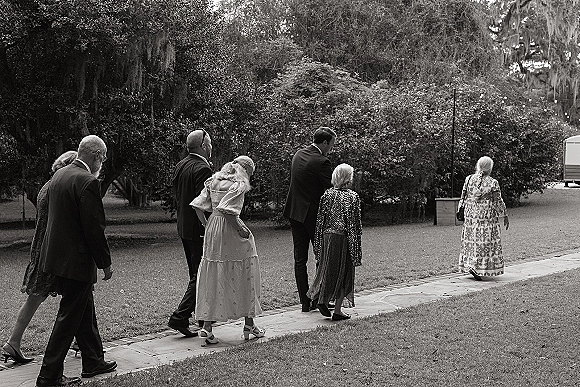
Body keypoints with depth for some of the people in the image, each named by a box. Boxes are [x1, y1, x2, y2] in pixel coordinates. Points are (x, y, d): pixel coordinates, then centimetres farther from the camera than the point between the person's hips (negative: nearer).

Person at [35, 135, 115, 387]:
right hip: (76, 261, -9)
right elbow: (94, 228, -19)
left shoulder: (59, 175, 8)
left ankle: (93, 361, 33)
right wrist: (105, 263, -9)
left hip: (57, 256, 9)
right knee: (69, 317, 1)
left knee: (85, 311, 20)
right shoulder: (88, 182, -20)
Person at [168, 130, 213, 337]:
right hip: (199, 229, -10)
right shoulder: (202, 169, -19)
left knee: (196, 273, 21)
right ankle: (180, 317, -4)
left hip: (184, 226, 10)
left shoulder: (180, 166, 8)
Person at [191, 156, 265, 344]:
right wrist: (239, 227, -15)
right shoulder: (239, 184, -10)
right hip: (230, 232, -6)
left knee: (212, 280, 9)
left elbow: (198, 205, 7)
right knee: (245, 277, 8)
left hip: (212, 230, 6)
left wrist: (206, 224, 13)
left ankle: (206, 327, 6)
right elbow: (227, 209, -23)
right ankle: (249, 325, 16)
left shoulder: (213, 180, 11)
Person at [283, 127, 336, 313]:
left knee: (300, 259, 9)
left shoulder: (298, 154, 6)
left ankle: (305, 302, 12)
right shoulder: (321, 162, -17)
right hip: (314, 214, -7)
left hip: (295, 212, 7)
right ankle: (319, 299, 11)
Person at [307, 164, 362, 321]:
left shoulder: (327, 194, 3)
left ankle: (322, 300, 6)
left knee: (327, 270, 17)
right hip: (344, 239, -3)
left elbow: (320, 220, 5)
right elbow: (356, 224, -6)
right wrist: (357, 247, 0)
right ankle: (338, 310, 9)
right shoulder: (353, 197, -6)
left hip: (327, 236, 3)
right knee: (344, 273, 7)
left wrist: (318, 246, 12)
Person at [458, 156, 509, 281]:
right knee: (485, 242, 1)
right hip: (487, 216, -4)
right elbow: (498, 202, -6)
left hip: (471, 215, 4)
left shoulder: (469, 179, 1)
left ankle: (469, 266, 17)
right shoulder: (492, 183, -10)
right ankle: (475, 268, -8)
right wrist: (505, 216, 4)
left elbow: (463, 198, 6)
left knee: (471, 240, 13)